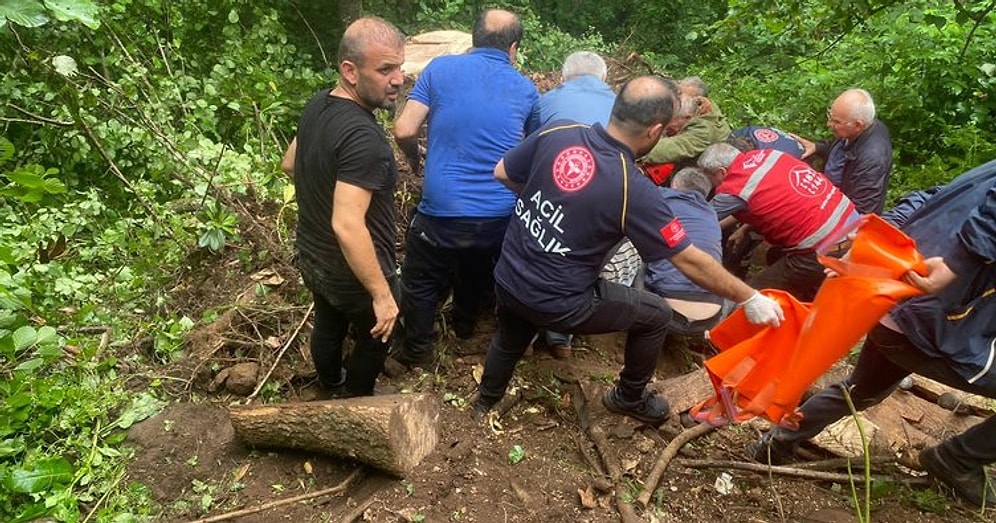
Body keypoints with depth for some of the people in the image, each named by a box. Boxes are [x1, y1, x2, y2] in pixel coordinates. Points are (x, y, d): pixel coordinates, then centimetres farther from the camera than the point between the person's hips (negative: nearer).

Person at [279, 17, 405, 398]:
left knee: (328, 326, 30)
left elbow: (290, 164, 11)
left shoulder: (317, 104, -5)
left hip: (312, 258, 8)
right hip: (352, 274, -8)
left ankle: (331, 388, 57)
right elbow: (347, 226, -37)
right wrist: (382, 294, -30)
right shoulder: (364, 137, -34)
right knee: (375, 338, 21)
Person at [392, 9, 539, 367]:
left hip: (441, 209, -3)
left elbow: (404, 131, -5)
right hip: (499, 215, 3)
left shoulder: (440, 68, 0)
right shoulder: (526, 90, 6)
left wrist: (414, 160, 15)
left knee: (420, 283, 20)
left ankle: (417, 351, 34)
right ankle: (464, 326, 53)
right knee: (477, 274, 30)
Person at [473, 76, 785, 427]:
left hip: (506, 280, 5)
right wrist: (750, 299, 0)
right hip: (557, 305, -5)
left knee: (509, 340, 37)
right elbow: (689, 261, -14)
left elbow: (502, 174, 5)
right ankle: (630, 398, 39)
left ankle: (486, 399, 63)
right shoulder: (634, 190, -22)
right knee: (656, 315, 16)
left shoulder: (555, 132, -10)